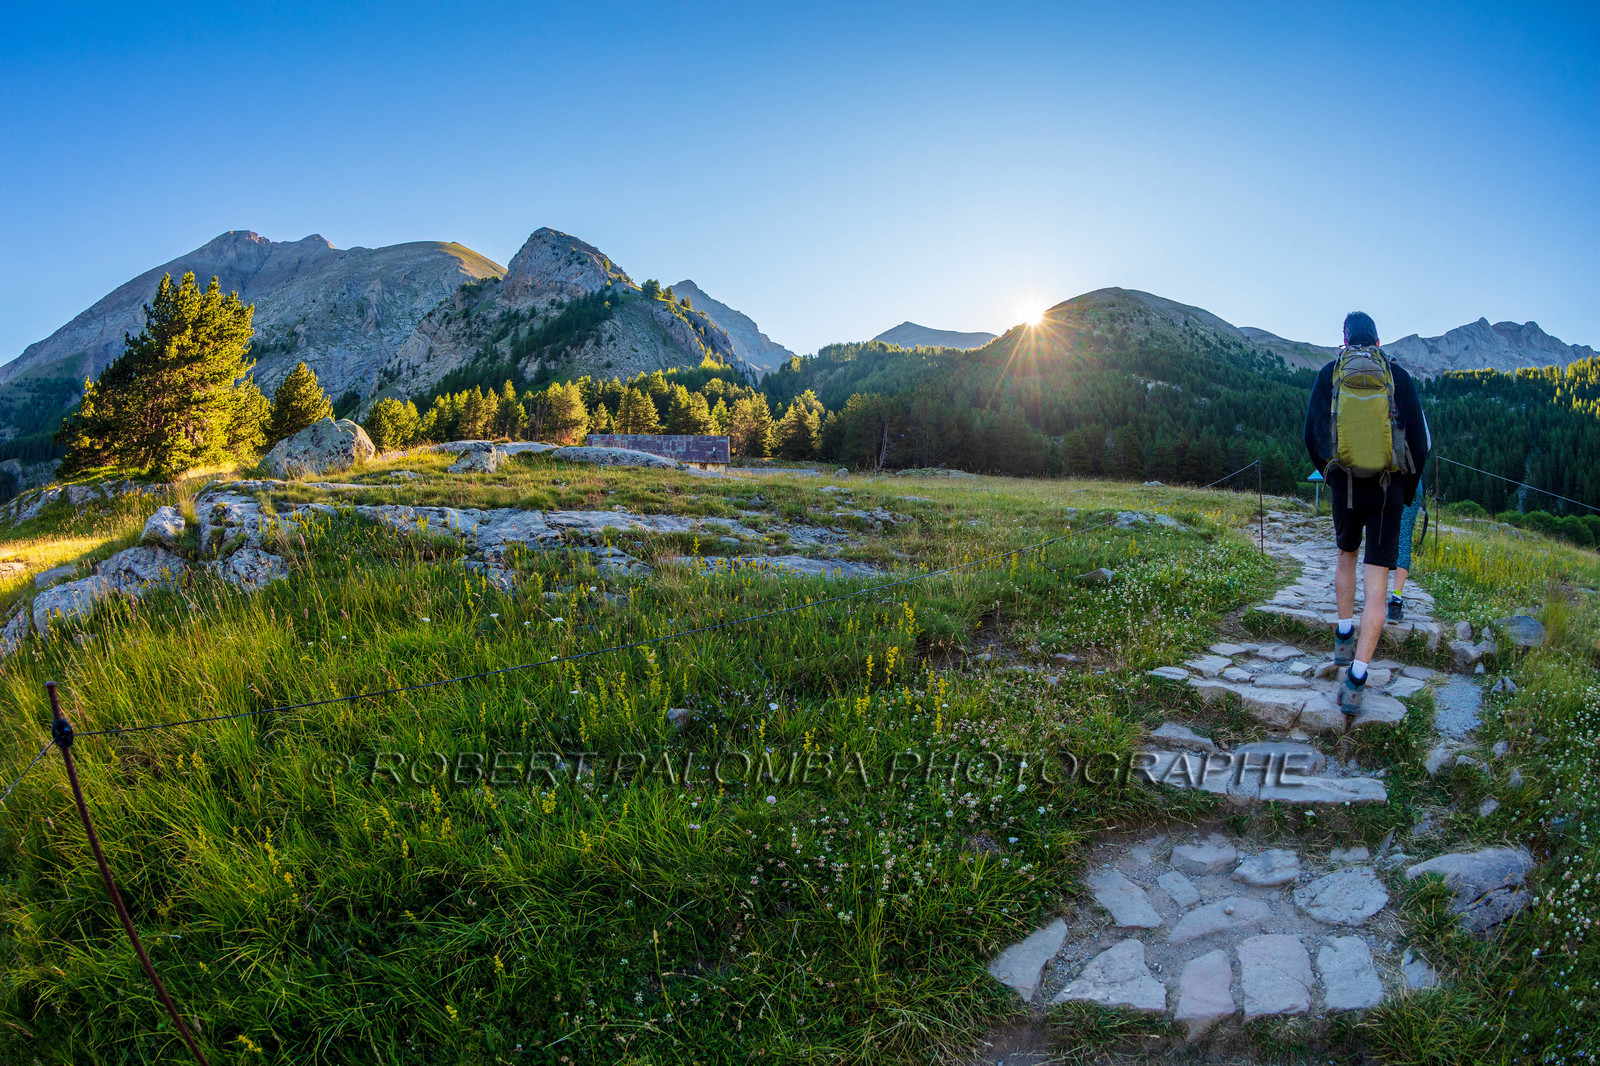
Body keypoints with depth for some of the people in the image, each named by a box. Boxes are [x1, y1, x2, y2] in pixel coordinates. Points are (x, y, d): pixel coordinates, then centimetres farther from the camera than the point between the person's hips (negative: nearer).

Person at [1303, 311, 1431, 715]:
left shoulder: (1329, 374, 3)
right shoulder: (1398, 376, 2)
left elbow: (1312, 435, 4)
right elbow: (1420, 440, 1)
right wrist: (1408, 490, 14)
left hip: (1344, 484, 1)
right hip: (1388, 488, -1)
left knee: (1346, 556, 29)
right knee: (1376, 584, -3)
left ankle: (1344, 638, 33)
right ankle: (1356, 679, -8)